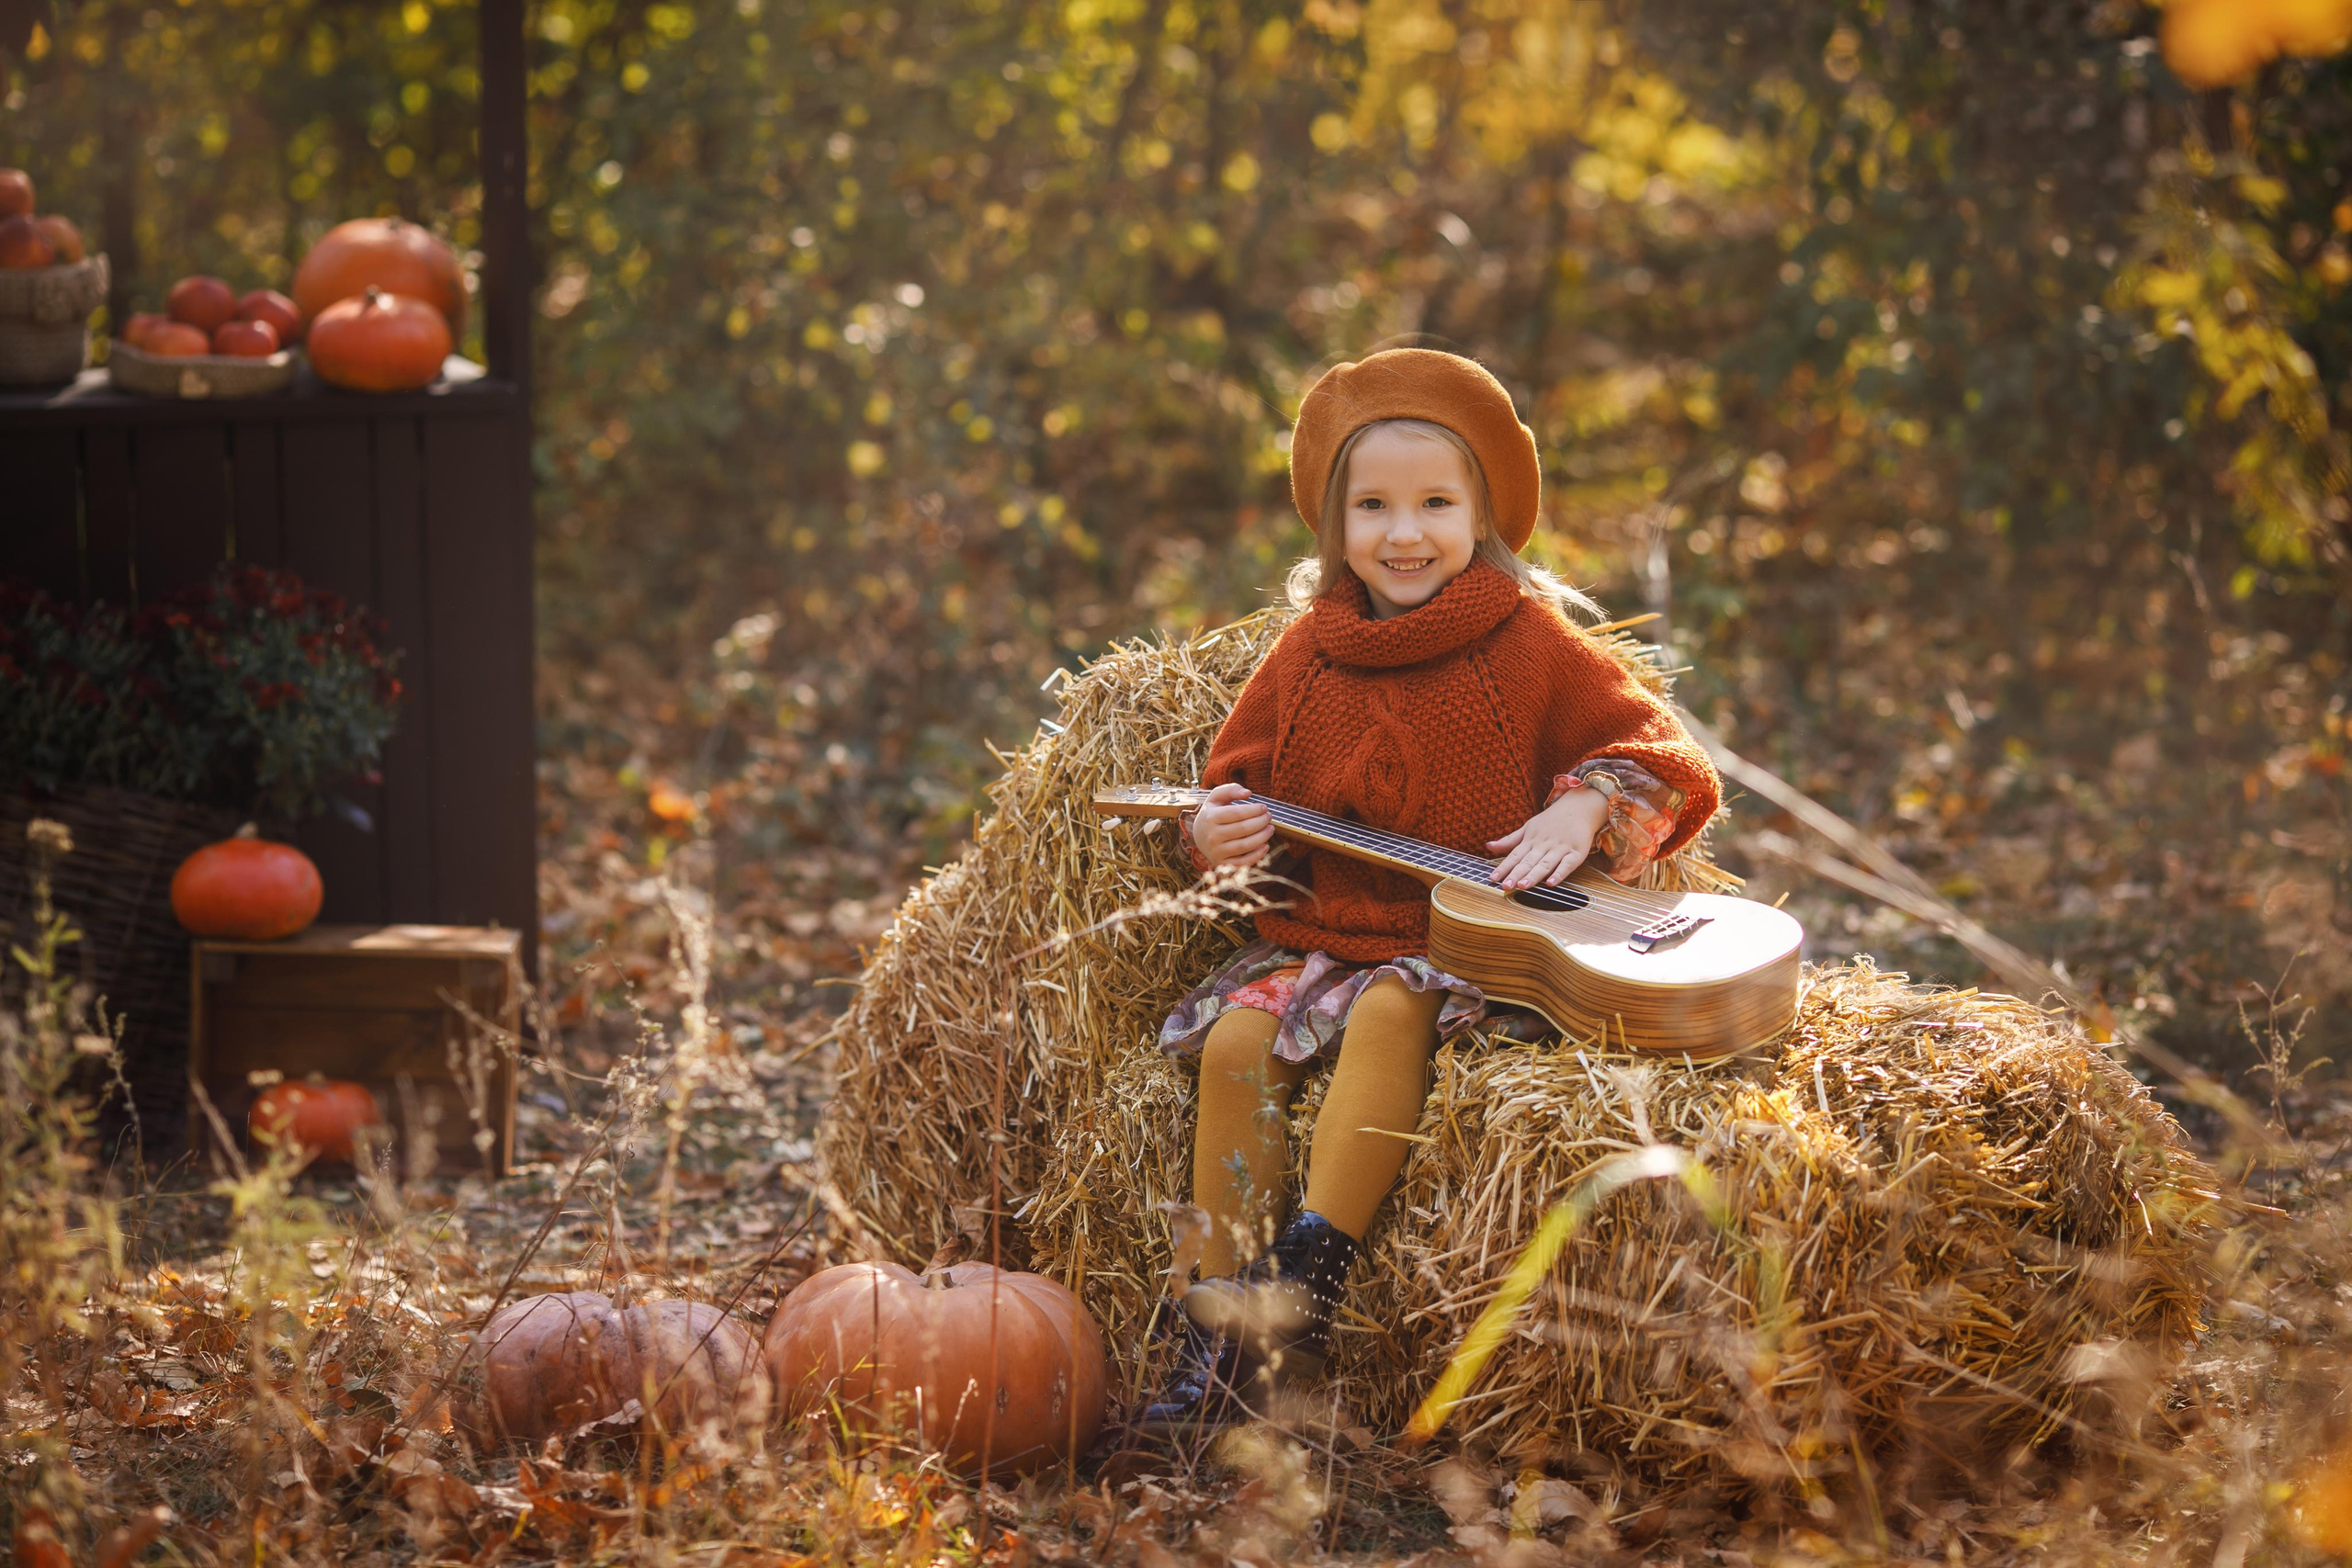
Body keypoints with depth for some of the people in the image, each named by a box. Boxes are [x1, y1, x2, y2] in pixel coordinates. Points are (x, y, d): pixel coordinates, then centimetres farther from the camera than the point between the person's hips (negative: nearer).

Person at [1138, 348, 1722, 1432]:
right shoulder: (1307, 657, 10)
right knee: (1236, 1037, -22)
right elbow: (1240, 782, 19)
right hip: (1324, 930, 4)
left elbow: (1664, 763, 0)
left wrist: (1581, 812, -19)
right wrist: (1216, 836, -5)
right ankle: (1219, 1326, -22)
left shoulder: (1528, 642, 0)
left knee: (1389, 1012, -34)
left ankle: (1312, 1265, -35)